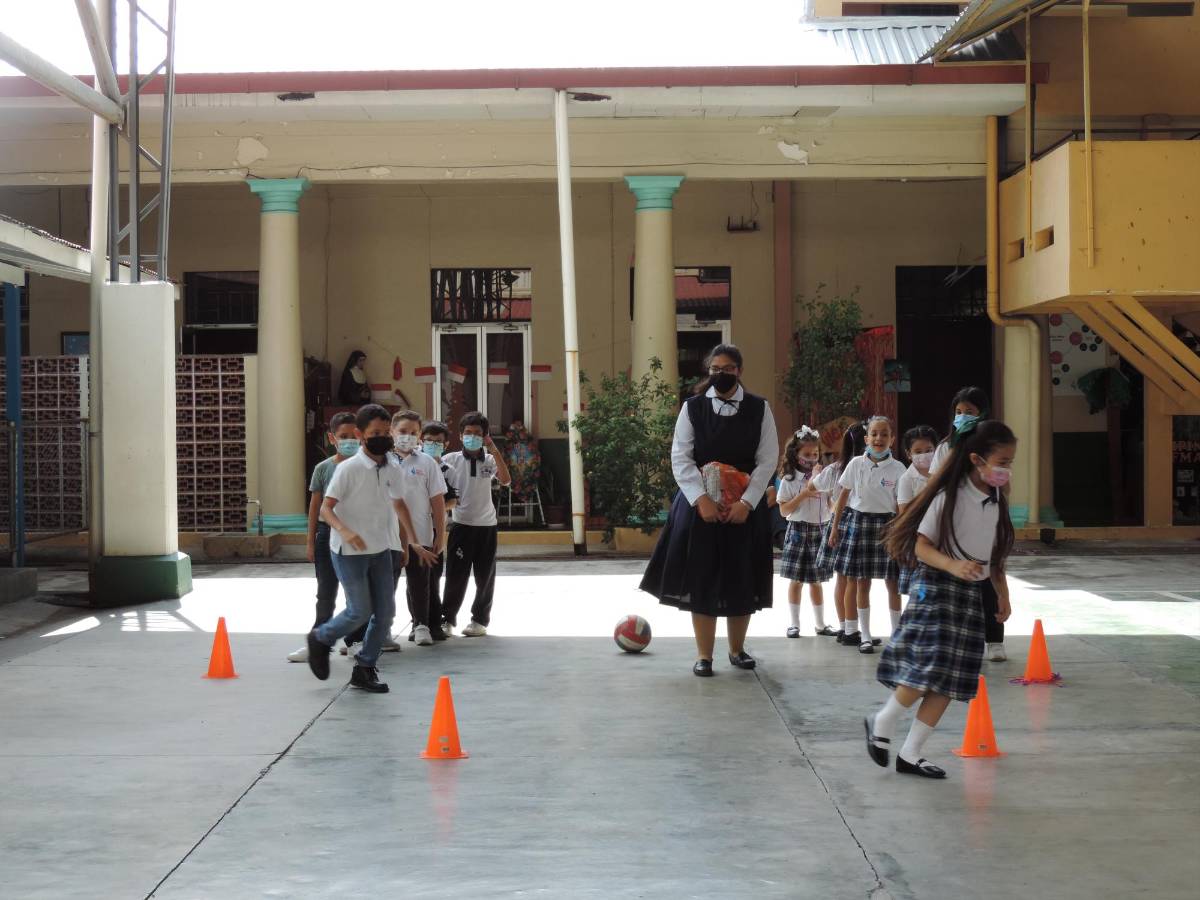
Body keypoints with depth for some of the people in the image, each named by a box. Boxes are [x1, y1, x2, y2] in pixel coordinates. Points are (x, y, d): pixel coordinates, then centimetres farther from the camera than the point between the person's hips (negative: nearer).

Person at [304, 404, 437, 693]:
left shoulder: (392, 468, 4)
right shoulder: (348, 469, -15)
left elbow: (398, 504, 17)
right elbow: (326, 508, -17)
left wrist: (413, 541, 14)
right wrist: (345, 531, -34)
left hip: (381, 550, 6)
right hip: (349, 551, -6)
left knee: (385, 612, 3)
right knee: (360, 611, -6)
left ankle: (364, 668, 17)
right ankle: (320, 639, 21)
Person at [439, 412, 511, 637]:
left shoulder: (490, 460, 0)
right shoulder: (450, 460, -2)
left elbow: (506, 480, -17)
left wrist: (495, 451, -20)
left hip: (486, 525, 1)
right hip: (461, 524, -1)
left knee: (485, 576, 7)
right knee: (456, 575, 0)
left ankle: (480, 620, 19)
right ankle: (447, 619, 11)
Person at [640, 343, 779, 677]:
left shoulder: (759, 409, 1)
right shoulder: (692, 408, 1)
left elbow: (767, 460, -2)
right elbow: (680, 458, -4)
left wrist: (746, 502, -14)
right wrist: (701, 499, -16)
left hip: (745, 507, 1)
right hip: (699, 505, 0)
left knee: (741, 579, 6)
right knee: (700, 577, -1)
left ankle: (737, 649, 23)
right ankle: (704, 654, 8)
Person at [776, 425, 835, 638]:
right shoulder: (789, 479, -3)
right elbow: (784, 510, -6)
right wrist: (803, 494, -16)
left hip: (820, 530, 3)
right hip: (798, 530, -3)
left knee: (816, 581, 10)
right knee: (796, 580, 2)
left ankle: (820, 623, 17)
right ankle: (794, 623, 9)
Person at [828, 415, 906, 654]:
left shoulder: (897, 468, -1)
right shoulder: (856, 464, 2)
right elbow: (843, 496, 7)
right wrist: (835, 526, 6)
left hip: (886, 524, -1)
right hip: (859, 521, 1)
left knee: (892, 583, 2)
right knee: (861, 582, 3)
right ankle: (864, 636, 10)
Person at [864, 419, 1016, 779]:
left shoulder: (996, 503, 8)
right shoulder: (949, 497, -13)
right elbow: (921, 546, -14)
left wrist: (1003, 594, 17)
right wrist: (954, 566, -29)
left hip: (972, 594, 7)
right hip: (937, 588, -7)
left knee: (950, 681, 4)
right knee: (927, 671, -15)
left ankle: (911, 754, 11)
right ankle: (882, 724, 11)